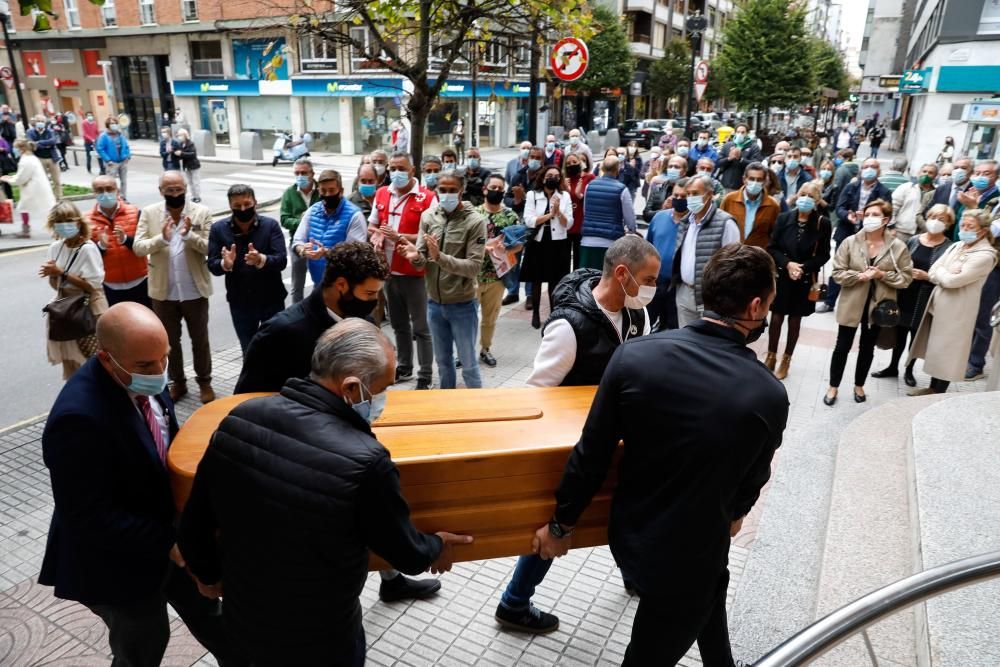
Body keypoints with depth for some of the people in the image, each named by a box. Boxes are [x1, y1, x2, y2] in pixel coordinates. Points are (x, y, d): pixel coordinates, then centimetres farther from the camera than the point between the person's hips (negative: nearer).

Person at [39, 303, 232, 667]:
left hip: (168, 531, 7)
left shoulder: (144, 380, -11)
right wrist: (166, 542, -25)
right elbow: (89, 517, -28)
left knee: (206, 611, 27)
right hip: (119, 563, -6)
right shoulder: (79, 418, -35)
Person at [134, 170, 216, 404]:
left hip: (194, 290, -1)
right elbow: (137, 247, -7)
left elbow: (210, 248, -9)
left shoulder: (201, 212, -5)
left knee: (200, 339, 11)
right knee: (169, 340, 15)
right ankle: (177, 382, 32)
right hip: (163, 291, 2)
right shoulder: (149, 213, -1)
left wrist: (189, 235, -26)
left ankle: (204, 382, 28)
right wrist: (161, 238, -25)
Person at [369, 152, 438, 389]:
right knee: (399, 324, 19)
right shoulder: (381, 194, 8)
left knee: (420, 327, 2)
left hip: (415, 272, -6)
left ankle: (425, 376, 11)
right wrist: (376, 235, -5)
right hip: (388, 270, 6)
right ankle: (404, 367, 34)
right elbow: (372, 225, 18)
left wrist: (398, 237, -24)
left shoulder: (427, 197, -11)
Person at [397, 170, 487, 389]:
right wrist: (417, 256, -25)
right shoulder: (428, 216, -1)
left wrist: (440, 257, -30)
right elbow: (422, 262, -2)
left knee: (468, 363, 8)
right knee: (442, 360, 21)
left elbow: (474, 267, -19)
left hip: (462, 305, -4)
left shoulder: (475, 222, -13)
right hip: (434, 303, 5)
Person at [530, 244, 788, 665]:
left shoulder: (634, 353, -17)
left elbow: (591, 453, -11)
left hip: (629, 535, 4)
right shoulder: (770, 396, -20)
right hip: (688, 557, -4)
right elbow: (751, 480, -1)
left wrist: (562, 523, 4)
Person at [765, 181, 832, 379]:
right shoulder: (784, 218, -6)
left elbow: (824, 255, -4)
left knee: (795, 320, 10)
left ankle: (785, 360, 25)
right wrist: (788, 264, -16)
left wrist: (803, 267, -17)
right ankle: (771, 356, 24)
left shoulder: (823, 223, -9)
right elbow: (772, 248, -2)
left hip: (805, 280, 0)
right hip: (781, 276, 1)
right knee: (776, 317, 5)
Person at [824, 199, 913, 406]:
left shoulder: (898, 247, -8)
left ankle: (859, 385, 35)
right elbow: (838, 273, -8)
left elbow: (906, 277, -5)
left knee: (867, 348, 17)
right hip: (852, 304, -1)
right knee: (842, 346, 7)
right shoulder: (850, 242, -9)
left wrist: (882, 275, -20)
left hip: (878, 305, 1)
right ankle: (833, 387, 22)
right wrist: (859, 276, -23)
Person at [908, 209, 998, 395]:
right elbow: (932, 273, 3)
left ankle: (939, 394, 19)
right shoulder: (956, 246, 7)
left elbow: (952, 280, -24)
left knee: (946, 352, 5)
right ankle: (933, 387, 31)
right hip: (938, 305, 7)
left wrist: (941, 272, -5)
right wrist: (946, 274, -15)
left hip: (955, 311, -7)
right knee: (935, 350, 17)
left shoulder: (985, 255, -17)